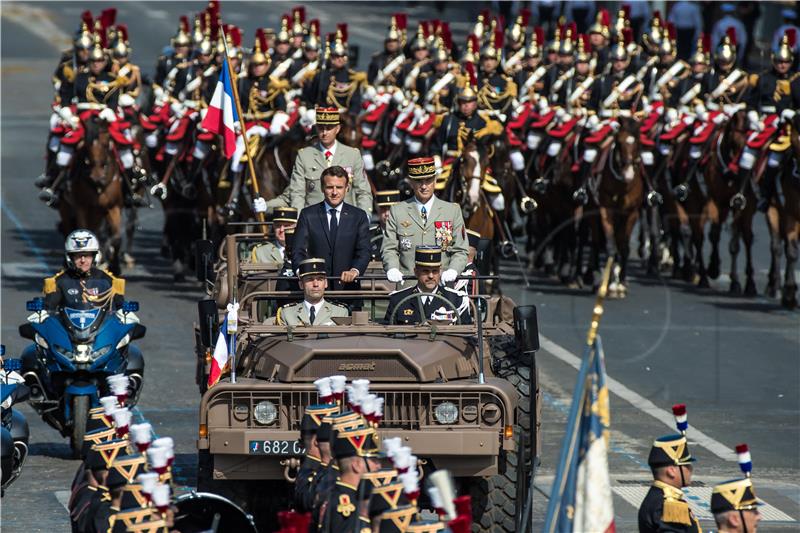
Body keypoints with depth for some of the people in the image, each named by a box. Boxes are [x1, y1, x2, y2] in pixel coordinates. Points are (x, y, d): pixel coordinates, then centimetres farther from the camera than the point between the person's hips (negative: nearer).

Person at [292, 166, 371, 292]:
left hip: (347, 286, 0)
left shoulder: (358, 216, 11)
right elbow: (298, 252, 3)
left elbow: (364, 252, 3)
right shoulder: (308, 215, 10)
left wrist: (355, 271, -18)